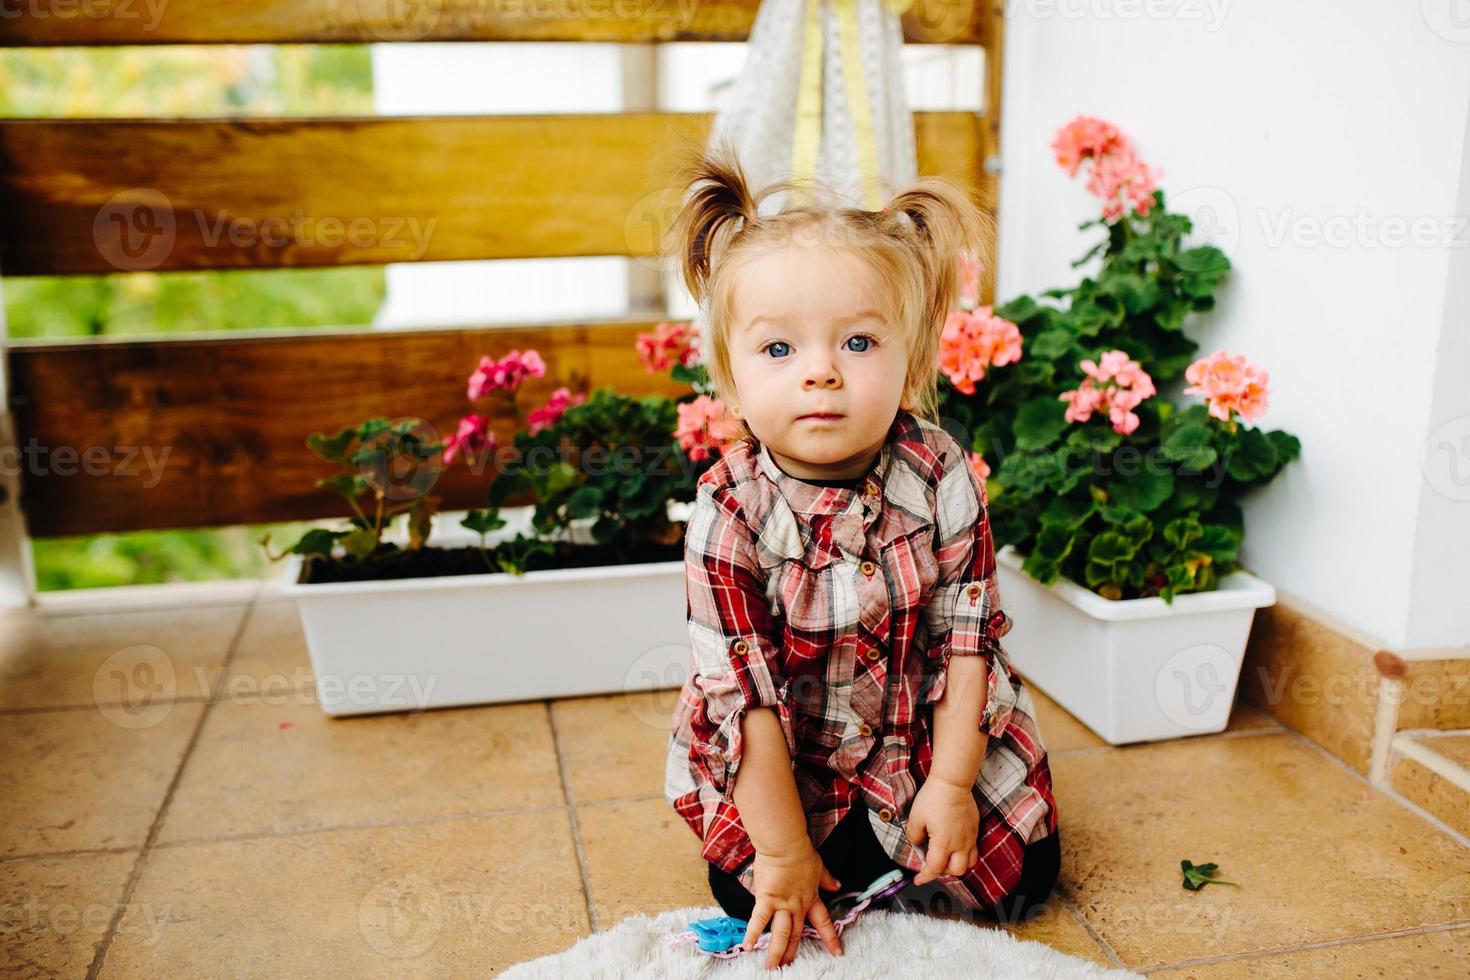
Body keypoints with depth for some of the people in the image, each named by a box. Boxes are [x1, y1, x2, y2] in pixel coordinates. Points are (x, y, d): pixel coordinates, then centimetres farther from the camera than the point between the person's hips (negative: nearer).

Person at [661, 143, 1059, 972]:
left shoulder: (943, 477, -20)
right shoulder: (730, 512, -26)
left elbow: (967, 631, -12)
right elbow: (743, 690, -22)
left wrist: (952, 782, -13)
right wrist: (784, 847, -19)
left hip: (931, 731, 1)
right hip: (785, 762, -1)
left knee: (1026, 877, 2)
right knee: (748, 897, -7)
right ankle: (850, 850, 23)